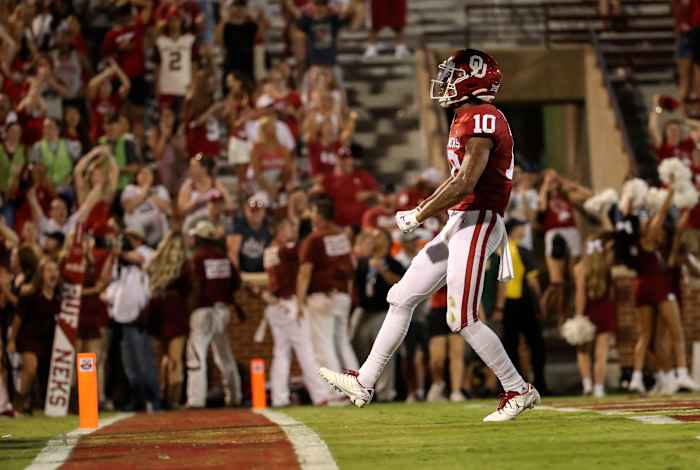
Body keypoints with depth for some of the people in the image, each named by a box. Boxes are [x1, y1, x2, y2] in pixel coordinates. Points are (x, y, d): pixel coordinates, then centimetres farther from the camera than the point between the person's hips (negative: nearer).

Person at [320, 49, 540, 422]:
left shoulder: (481, 119, -15)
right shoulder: (468, 120, 16)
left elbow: (466, 184, -21)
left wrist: (419, 216, -14)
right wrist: (421, 209, 19)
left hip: (477, 222, -10)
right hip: (460, 224, 10)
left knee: (463, 319, -9)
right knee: (402, 298, 10)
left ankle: (519, 391, 2)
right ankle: (363, 383, 15)